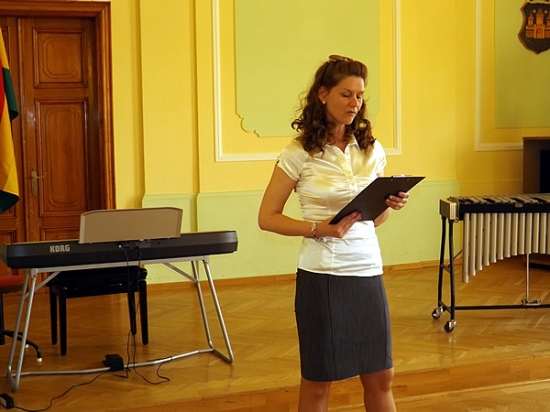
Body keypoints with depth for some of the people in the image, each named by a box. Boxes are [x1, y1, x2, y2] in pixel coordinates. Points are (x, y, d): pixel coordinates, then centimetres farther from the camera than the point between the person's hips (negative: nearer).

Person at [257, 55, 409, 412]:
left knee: (381, 377, 10)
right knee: (318, 381, 8)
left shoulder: (372, 150, 6)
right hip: (322, 275, -4)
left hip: (368, 272, 4)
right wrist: (319, 228, -18)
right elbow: (267, 218, -5)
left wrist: (391, 205, -7)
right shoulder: (299, 153, -7)